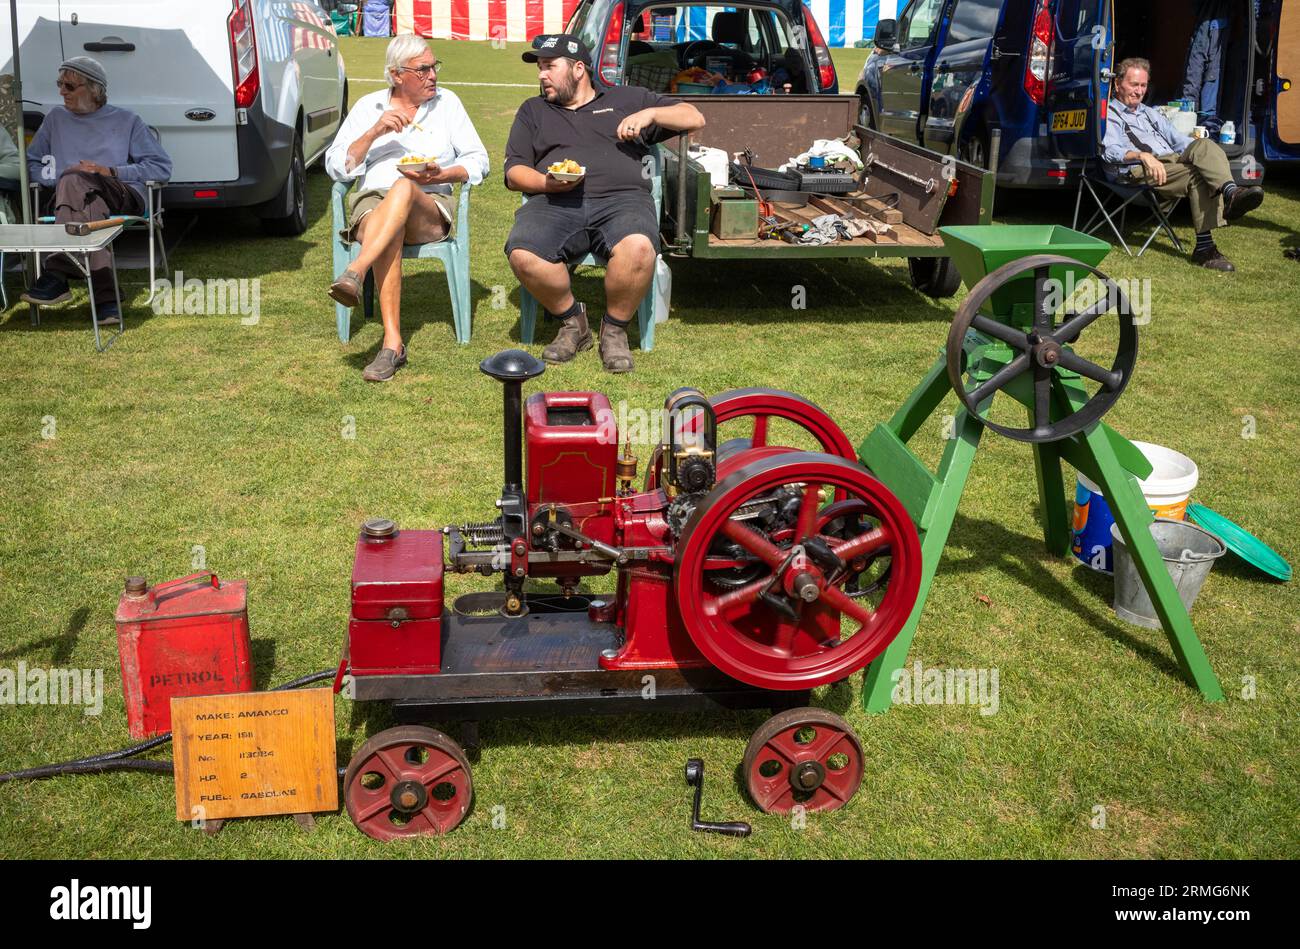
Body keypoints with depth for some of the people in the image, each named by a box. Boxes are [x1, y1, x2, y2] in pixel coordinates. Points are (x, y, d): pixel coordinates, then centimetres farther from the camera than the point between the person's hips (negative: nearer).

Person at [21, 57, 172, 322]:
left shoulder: (126, 120, 21)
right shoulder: (56, 118, 29)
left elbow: (162, 167, 11)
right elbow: (30, 164, 26)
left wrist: (111, 172, 0)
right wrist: (60, 174, 2)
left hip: (122, 197, -2)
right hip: (69, 195, 2)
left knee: (75, 181, -38)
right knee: (90, 203, -40)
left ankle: (58, 274, -48)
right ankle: (105, 295, -55)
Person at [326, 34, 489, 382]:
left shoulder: (447, 102, 15)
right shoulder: (367, 106, 14)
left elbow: (478, 160, 9)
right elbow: (335, 167, 7)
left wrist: (442, 175, -12)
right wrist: (374, 133, -7)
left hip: (430, 208, 0)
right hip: (373, 202, 0)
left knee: (404, 188, -37)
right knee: (391, 232, -38)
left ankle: (354, 274, -53)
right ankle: (392, 343, -45)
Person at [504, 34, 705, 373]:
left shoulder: (627, 98, 25)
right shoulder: (533, 110, 30)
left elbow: (694, 118, 21)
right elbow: (514, 171, 19)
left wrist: (650, 114, 2)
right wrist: (546, 183, -3)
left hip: (622, 199, -2)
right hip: (554, 203, 2)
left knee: (638, 249, -38)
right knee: (522, 255, -32)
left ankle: (614, 329, -12)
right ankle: (572, 321, -6)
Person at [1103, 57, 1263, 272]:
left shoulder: (1150, 113, 37)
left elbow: (1178, 140, 31)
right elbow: (1110, 151, -7)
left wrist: (1204, 154, 10)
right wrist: (1142, 155, -26)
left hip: (1175, 163, 6)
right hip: (1142, 173, -6)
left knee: (1203, 145, -27)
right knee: (1197, 176, -32)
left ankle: (1229, 191, -50)